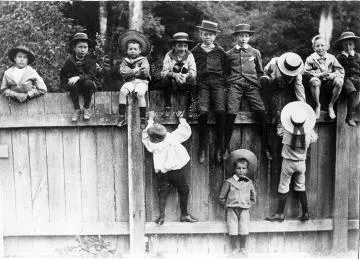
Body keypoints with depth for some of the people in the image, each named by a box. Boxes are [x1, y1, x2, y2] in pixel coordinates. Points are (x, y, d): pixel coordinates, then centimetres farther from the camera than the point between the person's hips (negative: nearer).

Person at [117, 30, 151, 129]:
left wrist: (130, 72, -12)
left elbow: (146, 72, -7)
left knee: (140, 94, -32)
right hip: (129, 81, 2)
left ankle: (143, 118, -25)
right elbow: (122, 71, -3)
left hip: (141, 81, -2)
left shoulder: (143, 60, 8)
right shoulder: (125, 61, 16)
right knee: (122, 91, -28)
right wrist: (135, 70, -12)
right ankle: (121, 117, -24)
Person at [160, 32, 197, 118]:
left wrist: (186, 75, -34)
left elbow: (193, 72, -11)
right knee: (166, 79, -32)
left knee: (192, 80, -29)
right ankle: (167, 107, -16)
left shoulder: (189, 55, 0)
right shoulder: (169, 55, -3)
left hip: (185, 84, 1)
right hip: (171, 84, -1)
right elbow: (164, 72, -14)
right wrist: (174, 74, -34)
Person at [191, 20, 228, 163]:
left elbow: (225, 69, 19)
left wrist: (223, 80, 7)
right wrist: (194, 81, 7)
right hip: (202, 83, 0)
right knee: (203, 112, -22)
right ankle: (202, 148, -15)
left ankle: (219, 147, -13)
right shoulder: (195, 51, 14)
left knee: (220, 111, -21)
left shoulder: (220, 52, 15)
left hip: (217, 82, 0)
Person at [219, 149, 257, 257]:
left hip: (244, 210, 1)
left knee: (244, 231, -11)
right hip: (232, 209, -1)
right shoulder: (229, 182, 1)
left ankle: (243, 248, 11)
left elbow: (253, 197, 21)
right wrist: (228, 205, 2)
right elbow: (222, 197, 6)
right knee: (233, 231, -11)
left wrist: (249, 205, 10)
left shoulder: (249, 183, 9)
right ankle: (234, 249, 7)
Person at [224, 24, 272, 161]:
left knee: (261, 111, -17)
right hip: (235, 84, -1)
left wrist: (258, 82, 12)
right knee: (231, 112, -20)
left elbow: (260, 71, 25)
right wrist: (228, 82, 9)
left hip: (252, 84, 1)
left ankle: (266, 147, -8)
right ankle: (226, 147, -9)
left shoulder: (255, 52, 19)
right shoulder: (229, 54, 16)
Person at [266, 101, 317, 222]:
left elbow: (279, 132, -1)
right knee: (300, 187, 18)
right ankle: (305, 212, 20)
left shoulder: (287, 132, -22)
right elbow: (314, 138, 8)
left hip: (288, 163, -3)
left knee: (283, 187, 8)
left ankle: (280, 214, 13)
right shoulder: (308, 134, -15)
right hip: (301, 163, 3)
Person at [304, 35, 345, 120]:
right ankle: (317, 105, -13)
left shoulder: (331, 58, 4)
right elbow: (306, 72, -13)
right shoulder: (311, 58, -2)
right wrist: (320, 74, -25)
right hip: (318, 79, -2)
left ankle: (331, 105, -7)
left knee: (339, 81, -29)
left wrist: (333, 75, -23)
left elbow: (341, 71, 0)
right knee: (314, 81, -37)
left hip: (329, 82, 2)